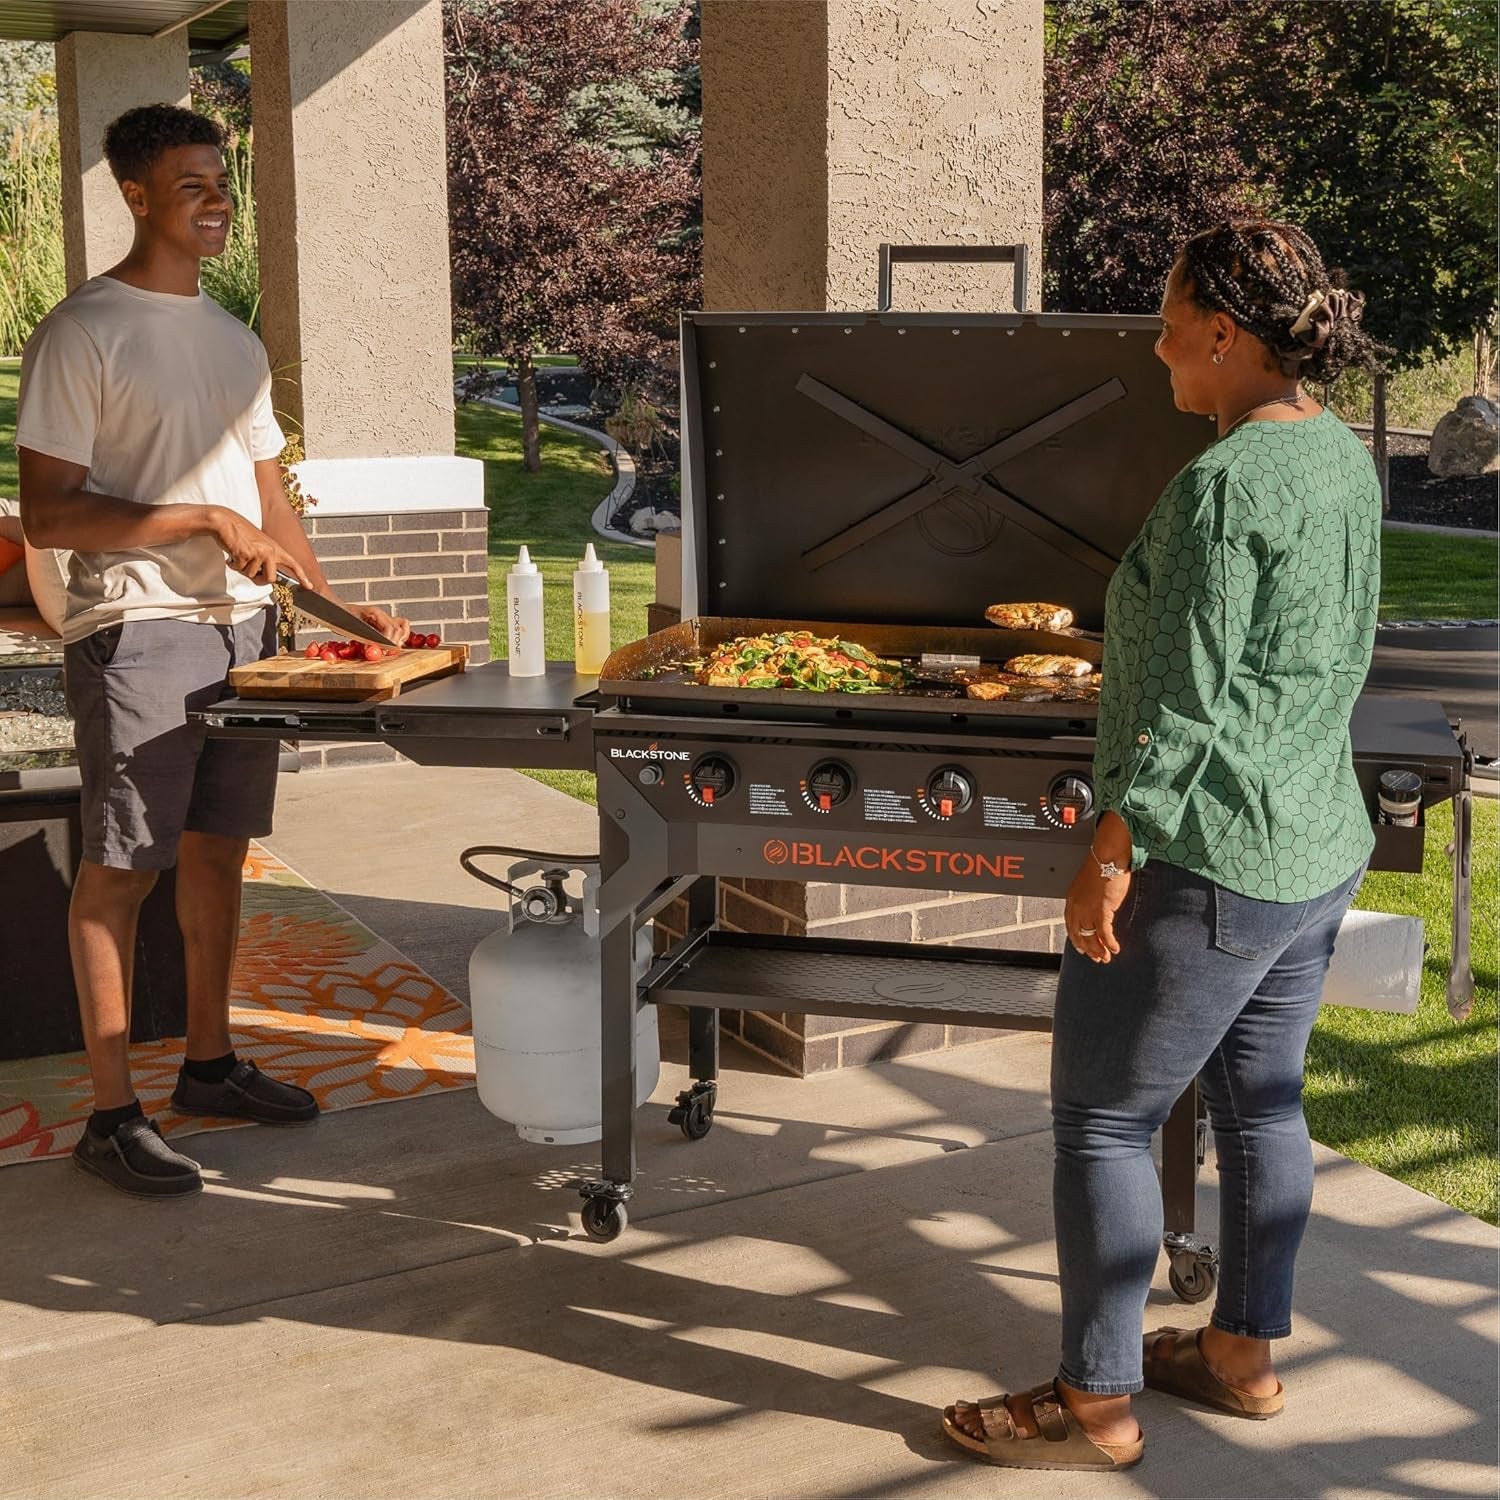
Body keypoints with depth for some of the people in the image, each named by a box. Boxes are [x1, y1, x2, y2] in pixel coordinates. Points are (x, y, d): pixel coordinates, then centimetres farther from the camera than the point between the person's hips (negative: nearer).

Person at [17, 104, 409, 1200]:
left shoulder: (235, 341, 16)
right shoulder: (84, 332, -7)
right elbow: (48, 512, -13)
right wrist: (201, 517, -18)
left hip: (241, 625, 7)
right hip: (137, 629, -7)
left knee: (219, 847, 13)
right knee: (123, 865, -3)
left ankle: (210, 1062, 26)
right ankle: (112, 1115, 4)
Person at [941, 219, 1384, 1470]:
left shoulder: (1223, 487, -22)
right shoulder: (1345, 459, 7)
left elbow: (1191, 701, -23)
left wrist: (1112, 851, -17)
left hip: (1209, 860, -9)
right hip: (1322, 850, 10)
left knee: (1102, 1119, 3)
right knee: (1261, 1101, 20)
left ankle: (1097, 1404, 15)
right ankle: (1246, 1354, 35)